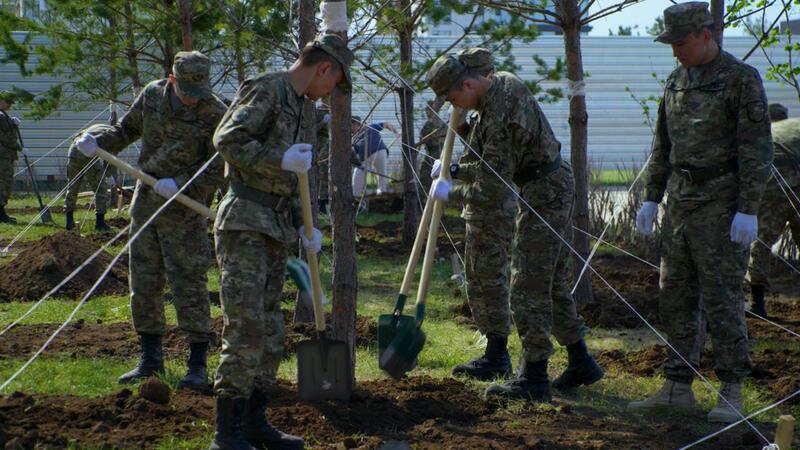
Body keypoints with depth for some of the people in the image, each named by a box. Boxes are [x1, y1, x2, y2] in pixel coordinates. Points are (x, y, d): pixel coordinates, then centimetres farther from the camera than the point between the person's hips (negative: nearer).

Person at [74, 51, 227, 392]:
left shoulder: (215, 115, -12)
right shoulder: (152, 96, 2)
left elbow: (217, 170, -12)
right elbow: (127, 129, 17)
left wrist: (180, 185, -24)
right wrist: (97, 141, -1)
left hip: (185, 208, -5)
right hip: (145, 201, 5)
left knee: (188, 284, -8)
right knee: (144, 284, 9)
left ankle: (197, 366, -3)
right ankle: (150, 358, 20)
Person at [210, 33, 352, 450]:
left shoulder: (294, 104, 22)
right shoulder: (266, 90, -6)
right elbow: (227, 139, -19)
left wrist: (303, 227, 15)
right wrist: (281, 160, -22)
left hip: (276, 231, 10)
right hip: (245, 226, -10)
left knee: (270, 333, 11)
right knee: (245, 330, -13)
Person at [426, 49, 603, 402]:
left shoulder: (499, 118, -26)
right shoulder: (504, 82, 5)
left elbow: (490, 193, -22)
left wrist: (450, 193, -7)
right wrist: (456, 171, 14)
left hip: (543, 194, -10)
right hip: (558, 185, 10)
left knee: (528, 287, -8)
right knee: (552, 284, 16)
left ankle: (534, 378, -6)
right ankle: (581, 362, 23)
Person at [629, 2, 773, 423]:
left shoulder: (742, 79, -10)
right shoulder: (677, 81, 12)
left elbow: (756, 148, -13)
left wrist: (748, 211, -18)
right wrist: (651, 198, 15)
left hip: (722, 204, -7)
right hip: (681, 199, 7)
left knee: (722, 297, -7)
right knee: (675, 295, 7)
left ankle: (731, 393, -1)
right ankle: (677, 388, 13)